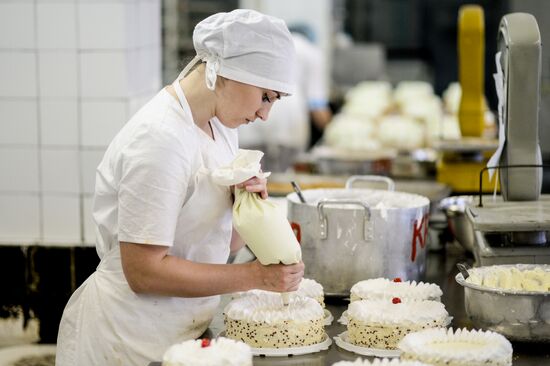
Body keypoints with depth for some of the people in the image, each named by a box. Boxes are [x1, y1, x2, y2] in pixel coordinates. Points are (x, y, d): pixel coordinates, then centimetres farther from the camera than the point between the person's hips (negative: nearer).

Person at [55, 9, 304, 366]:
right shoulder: (160, 139, -24)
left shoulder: (221, 123, 4)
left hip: (187, 329, 8)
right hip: (131, 334, -8)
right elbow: (144, 272, -25)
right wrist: (256, 275, -23)